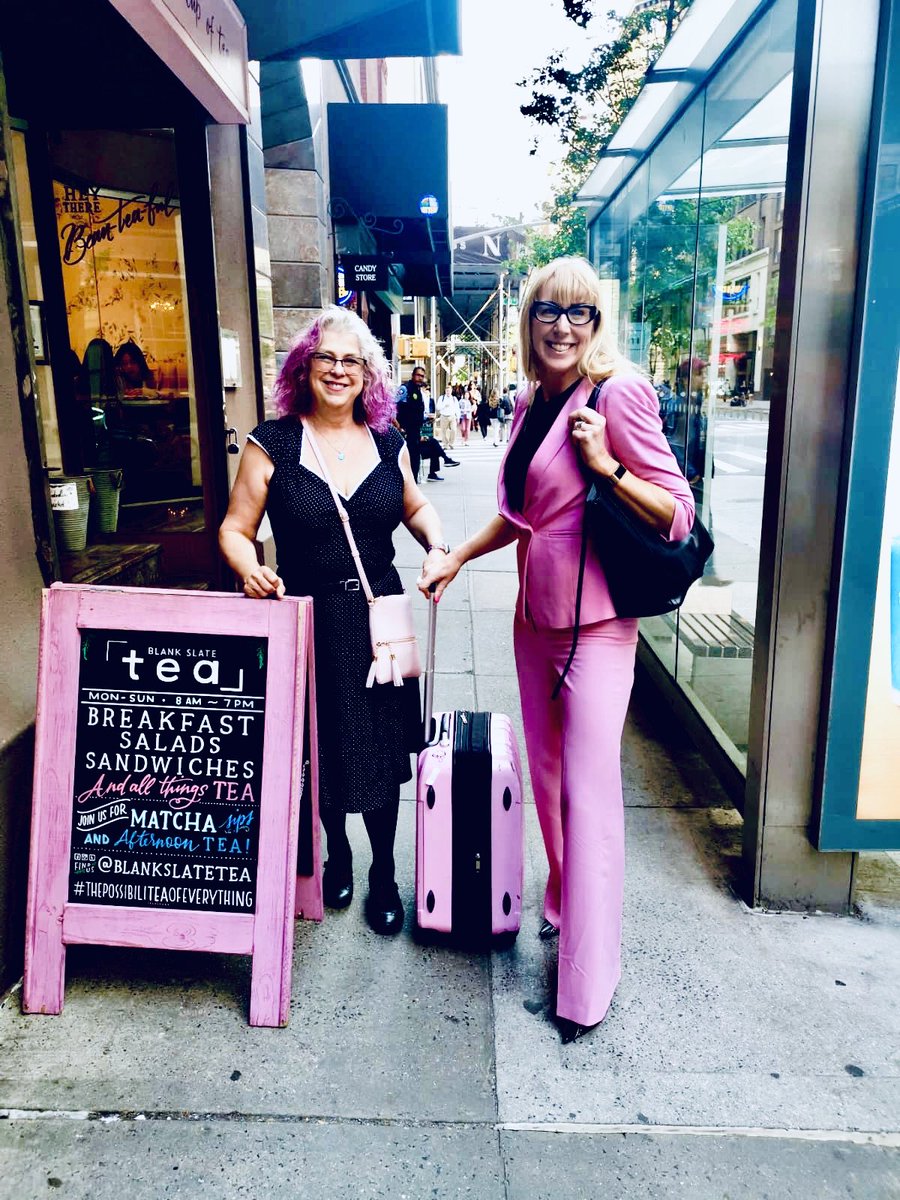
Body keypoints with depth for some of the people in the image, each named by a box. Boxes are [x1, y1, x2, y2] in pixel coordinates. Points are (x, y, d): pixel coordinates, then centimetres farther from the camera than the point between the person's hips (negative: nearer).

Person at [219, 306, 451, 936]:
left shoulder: (388, 443, 4)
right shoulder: (272, 443, -5)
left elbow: (415, 507, 19)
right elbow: (235, 530, -3)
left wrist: (437, 546, 0)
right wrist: (250, 570, -23)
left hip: (379, 618, 2)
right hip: (308, 621, -1)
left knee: (381, 753, 8)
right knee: (322, 749, 12)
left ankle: (384, 874, 30)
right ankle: (337, 853, 41)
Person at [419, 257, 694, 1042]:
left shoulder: (618, 394, -12)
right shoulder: (530, 403, 10)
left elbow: (678, 512, -13)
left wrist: (606, 466, -24)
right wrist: (456, 558, 18)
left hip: (596, 621, -7)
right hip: (535, 614, 7)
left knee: (589, 788, -3)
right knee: (547, 771, 16)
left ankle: (589, 978, 10)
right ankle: (562, 906, 38)